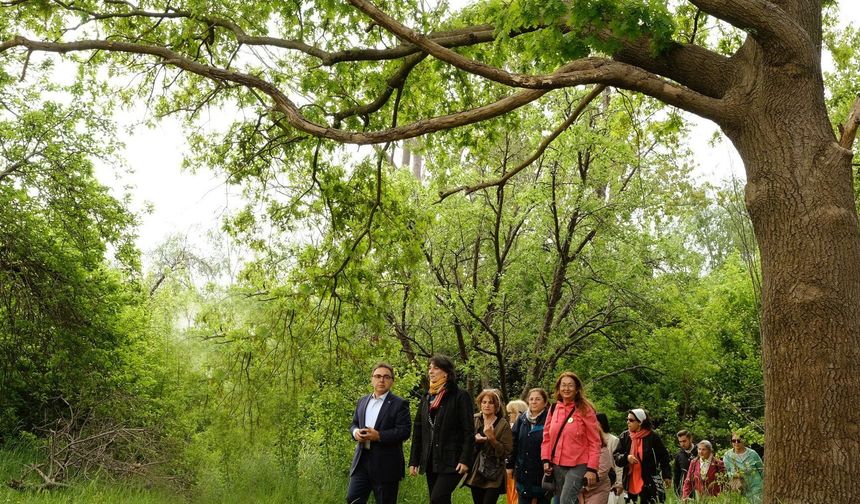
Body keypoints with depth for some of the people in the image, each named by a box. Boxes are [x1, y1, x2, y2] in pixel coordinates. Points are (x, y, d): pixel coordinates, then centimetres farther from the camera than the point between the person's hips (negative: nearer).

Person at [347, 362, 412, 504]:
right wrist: (356, 432, -5)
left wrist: (378, 436, -22)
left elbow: (404, 431, -13)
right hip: (361, 461, 5)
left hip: (386, 465, -5)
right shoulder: (362, 401, 14)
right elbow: (353, 424, 20)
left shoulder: (400, 404, -5)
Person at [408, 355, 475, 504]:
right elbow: (418, 431, 13)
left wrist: (465, 459, -18)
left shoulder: (460, 396, -5)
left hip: (451, 461, -6)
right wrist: (413, 460, 8)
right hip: (430, 462, 6)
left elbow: (468, 431, -10)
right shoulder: (427, 397, 13)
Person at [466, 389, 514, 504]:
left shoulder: (503, 424, -6)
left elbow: (506, 452, -9)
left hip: (494, 476, -4)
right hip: (476, 474, 4)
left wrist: (491, 438, -20)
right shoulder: (474, 420, 3)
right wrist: (474, 439, -10)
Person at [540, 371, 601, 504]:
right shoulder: (554, 409, 8)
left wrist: (592, 469, -12)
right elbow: (547, 437, 14)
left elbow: (594, 442, -7)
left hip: (578, 466, -5)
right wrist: (546, 459, 2)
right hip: (557, 466, 6)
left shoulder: (585, 410, -6)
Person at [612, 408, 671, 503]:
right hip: (630, 481, 4)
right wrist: (626, 457, -16)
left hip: (649, 482, -4)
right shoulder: (625, 436, 5)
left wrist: (667, 476, 4)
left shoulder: (652, 437, -5)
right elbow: (616, 456, 5)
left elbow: (663, 456, 3)